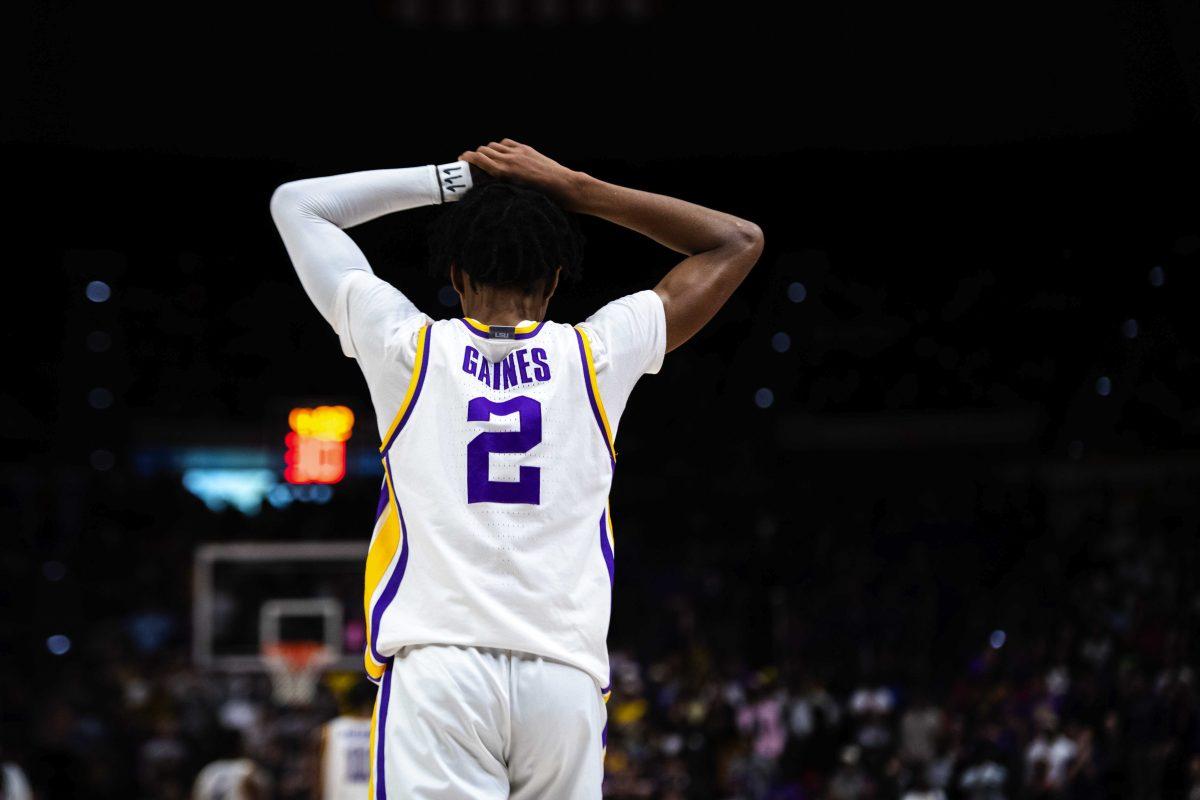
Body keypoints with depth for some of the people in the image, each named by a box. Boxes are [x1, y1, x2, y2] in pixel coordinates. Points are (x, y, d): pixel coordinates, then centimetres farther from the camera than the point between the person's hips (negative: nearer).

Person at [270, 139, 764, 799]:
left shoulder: (407, 348, 10)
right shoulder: (595, 354, 11)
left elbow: (295, 202, 24)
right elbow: (739, 242, 24)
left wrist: (452, 178, 23)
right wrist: (575, 188, 21)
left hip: (437, 664, -1)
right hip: (565, 675, 2)